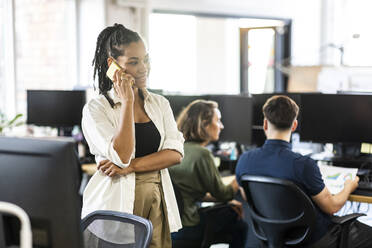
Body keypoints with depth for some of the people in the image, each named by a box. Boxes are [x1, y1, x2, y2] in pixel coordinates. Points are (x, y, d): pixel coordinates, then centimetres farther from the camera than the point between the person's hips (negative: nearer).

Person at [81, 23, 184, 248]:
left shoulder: (160, 103, 10)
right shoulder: (96, 109, -5)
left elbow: (176, 153, 0)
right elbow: (121, 155, -17)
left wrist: (131, 166, -13)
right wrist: (127, 101, -15)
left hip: (156, 203, 4)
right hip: (116, 204, -4)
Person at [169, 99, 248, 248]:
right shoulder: (201, 154, -18)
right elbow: (222, 194, -10)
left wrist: (228, 201, 14)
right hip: (184, 228, -8)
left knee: (233, 210, 23)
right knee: (242, 225, 9)